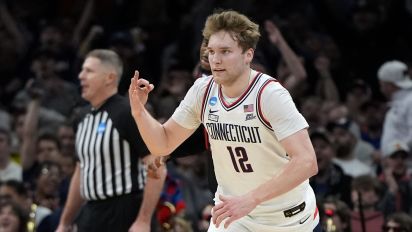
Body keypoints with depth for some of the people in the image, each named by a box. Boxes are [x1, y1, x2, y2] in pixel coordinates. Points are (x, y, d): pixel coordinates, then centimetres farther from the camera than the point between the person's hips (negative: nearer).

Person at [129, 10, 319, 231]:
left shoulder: (269, 95, -23)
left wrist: (251, 199, -40)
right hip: (233, 210, 4)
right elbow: (163, 144, 5)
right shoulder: (202, 91, -6)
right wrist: (139, 111, -15)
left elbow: (307, 162, -32)